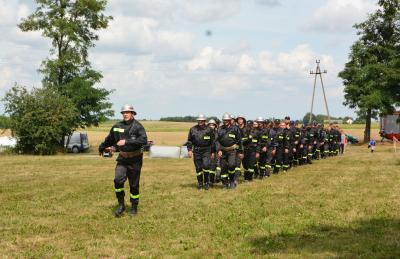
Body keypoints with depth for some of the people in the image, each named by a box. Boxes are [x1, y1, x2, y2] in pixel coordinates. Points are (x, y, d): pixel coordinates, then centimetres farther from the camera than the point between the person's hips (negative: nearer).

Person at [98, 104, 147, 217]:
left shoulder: (137, 126, -10)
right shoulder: (117, 127, 5)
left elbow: (143, 140, -26)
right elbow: (110, 139, 23)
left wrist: (127, 141, -30)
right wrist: (101, 148, 37)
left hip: (135, 160, -3)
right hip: (122, 159, 3)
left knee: (134, 185, 4)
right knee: (118, 180, -16)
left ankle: (134, 208, 20)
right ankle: (121, 205, 0)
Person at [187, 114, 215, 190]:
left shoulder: (209, 129, 4)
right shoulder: (193, 129, 8)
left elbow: (213, 141, 7)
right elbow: (189, 141, 14)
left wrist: (213, 152, 3)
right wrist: (189, 150, 1)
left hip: (206, 151, -2)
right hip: (196, 151, 2)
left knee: (206, 165, -18)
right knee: (198, 168, 4)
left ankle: (206, 182, -1)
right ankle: (200, 184, 13)